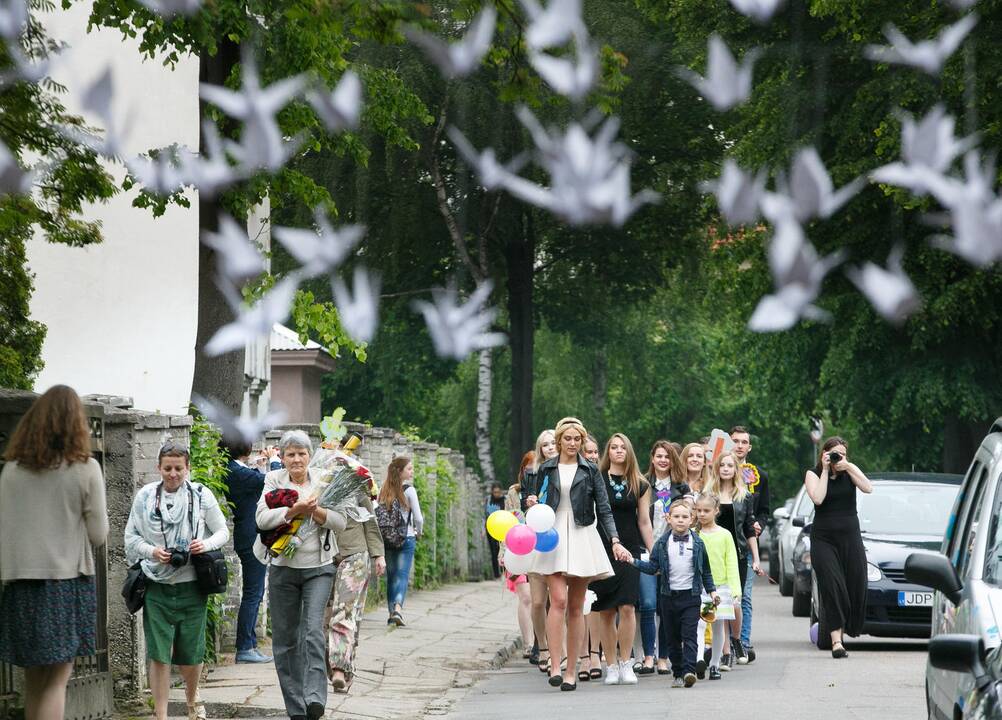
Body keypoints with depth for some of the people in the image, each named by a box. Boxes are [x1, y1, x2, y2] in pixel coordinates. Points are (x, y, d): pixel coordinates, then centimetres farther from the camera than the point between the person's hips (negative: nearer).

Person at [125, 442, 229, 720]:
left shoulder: (201, 495, 0)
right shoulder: (145, 496, 1)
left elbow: (223, 532, 8)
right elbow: (131, 536, 8)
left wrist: (207, 545, -13)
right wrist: (151, 551, -11)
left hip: (191, 585, 0)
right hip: (157, 585, 0)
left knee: (191, 654, 8)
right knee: (158, 654, -5)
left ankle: (192, 697, 38)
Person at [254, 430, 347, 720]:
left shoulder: (323, 481, 4)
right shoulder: (274, 481, 3)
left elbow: (341, 522, -4)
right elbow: (262, 518, -12)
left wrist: (314, 510, -19)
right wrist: (294, 509, -25)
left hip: (318, 568, -1)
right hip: (283, 568, 1)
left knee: (314, 628, -18)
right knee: (285, 638, 3)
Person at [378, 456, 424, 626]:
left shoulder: (384, 491, 6)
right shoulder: (408, 490, -8)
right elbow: (418, 518, -6)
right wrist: (419, 532, 13)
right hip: (406, 538, -4)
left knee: (391, 575, 12)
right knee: (402, 574, -6)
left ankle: (391, 612, 13)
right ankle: (398, 607, -25)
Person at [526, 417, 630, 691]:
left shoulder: (590, 471, 7)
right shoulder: (546, 469, 10)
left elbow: (604, 509, 4)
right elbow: (539, 506, 19)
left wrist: (614, 540, -9)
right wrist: (532, 505, -5)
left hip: (582, 538, 1)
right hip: (553, 538, -1)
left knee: (576, 606, 3)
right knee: (558, 599, -18)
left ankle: (571, 670, 7)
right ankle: (555, 665, -20)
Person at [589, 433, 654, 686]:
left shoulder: (639, 485, 9)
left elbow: (644, 522, 12)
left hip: (630, 550, 1)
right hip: (601, 550, -1)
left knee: (627, 607, -12)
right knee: (606, 613, 0)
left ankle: (626, 664, -5)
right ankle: (611, 666, 7)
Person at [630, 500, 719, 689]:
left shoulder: (697, 543, 4)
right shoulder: (662, 543, 4)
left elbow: (706, 570, 12)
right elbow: (652, 567, 3)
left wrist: (711, 590, 10)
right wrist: (634, 562, -9)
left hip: (691, 596, -2)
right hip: (669, 596, 2)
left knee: (689, 636, -11)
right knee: (673, 638, 6)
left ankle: (689, 671, -19)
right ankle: (678, 673, 14)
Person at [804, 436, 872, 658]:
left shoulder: (850, 471, 8)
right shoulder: (813, 474, 2)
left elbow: (868, 488, -9)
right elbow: (818, 498, -15)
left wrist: (848, 468, -13)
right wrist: (825, 471, -11)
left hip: (850, 537, 3)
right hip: (824, 539, -3)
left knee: (856, 589, -2)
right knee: (833, 588, -14)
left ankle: (840, 630, 21)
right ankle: (836, 641, -17)